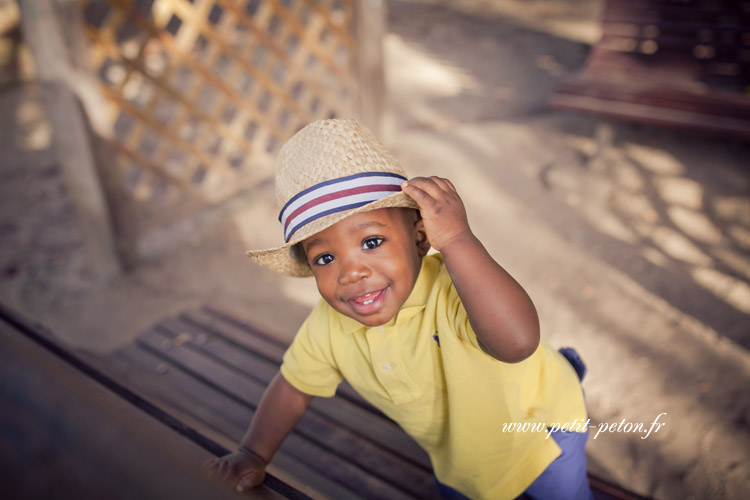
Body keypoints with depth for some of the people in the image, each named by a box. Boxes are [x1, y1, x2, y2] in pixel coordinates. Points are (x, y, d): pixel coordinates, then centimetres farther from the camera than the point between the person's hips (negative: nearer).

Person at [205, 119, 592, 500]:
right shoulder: (327, 327, -23)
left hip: (538, 433, -5)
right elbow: (294, 385, -4)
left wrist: (456, 239, -62)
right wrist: (254, 453, -6)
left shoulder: (453, 289, -42)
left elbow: (518, 340, -62)